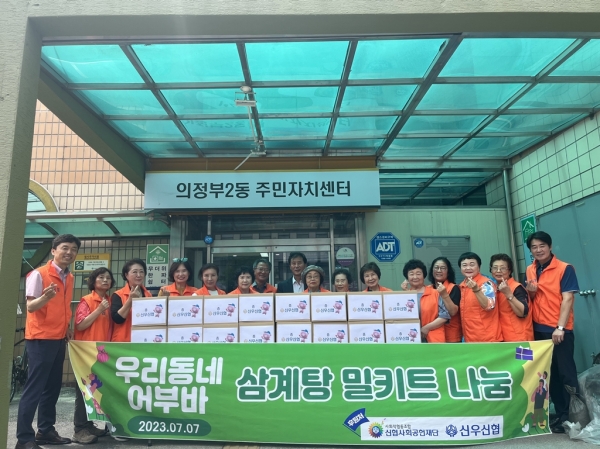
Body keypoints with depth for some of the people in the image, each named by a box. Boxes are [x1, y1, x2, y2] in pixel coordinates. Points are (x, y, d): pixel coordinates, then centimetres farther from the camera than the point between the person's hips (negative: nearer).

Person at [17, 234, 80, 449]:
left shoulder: (69, 277, 10)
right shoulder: (39, 274, -11)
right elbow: (30, 306, -17)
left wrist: (67, 327, 8)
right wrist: (45, 297, -37)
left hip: (59, 339, 7)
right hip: (40, 338, -7)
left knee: (52, 387, 12)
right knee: (34, 388, -4)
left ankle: (46, 430, 22)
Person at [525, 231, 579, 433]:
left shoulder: (565, 269, -8)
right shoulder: (530, 271, 9)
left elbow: (567, 299, -14)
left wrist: (560, 327, -21)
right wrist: (530, 292, -6)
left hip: (559, 330, -5)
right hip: (539, 330, 6)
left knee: (566, 373, -2)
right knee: (550, 374, 11)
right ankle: (561, 415, 22)